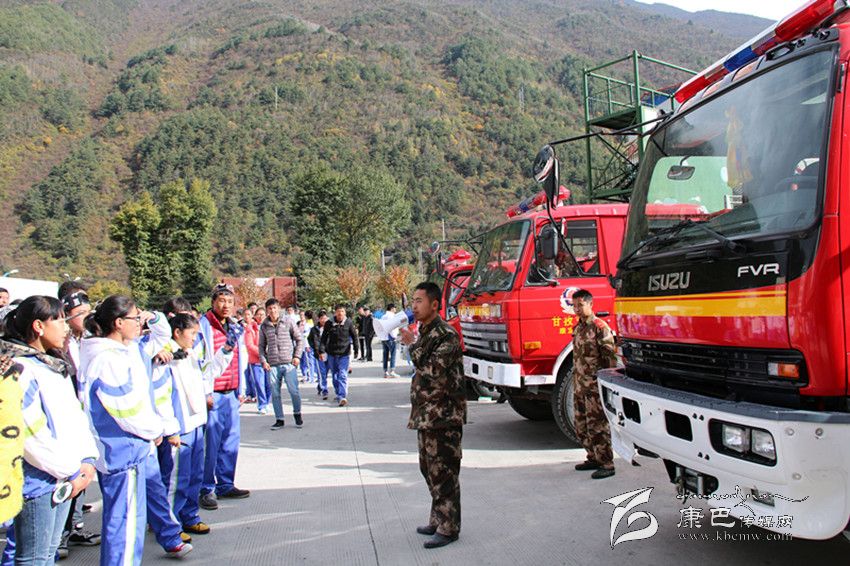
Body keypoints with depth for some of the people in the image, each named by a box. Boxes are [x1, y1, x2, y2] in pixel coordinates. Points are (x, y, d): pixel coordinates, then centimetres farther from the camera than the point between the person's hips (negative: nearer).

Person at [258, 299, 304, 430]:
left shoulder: (288, 321, 2)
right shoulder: (264, 326, 8)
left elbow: (300, 339, 6)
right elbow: (262, 345, 15)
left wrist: (297, 356, -3)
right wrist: (263, 361, 1)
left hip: (289, 363, -2)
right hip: (272, 365, 2)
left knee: (294, 391, -4)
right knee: (275, 394, 4)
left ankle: (297, 414, 20)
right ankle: (279, 420, 16)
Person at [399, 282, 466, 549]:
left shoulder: (446, 335, -15)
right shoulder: (424, 332, 14)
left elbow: (434, 370, -26)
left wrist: (412, 345, -20)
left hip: (443, 415, -10)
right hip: (426, 415, 10)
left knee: (444, 471, -2)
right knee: (430, 469, 17)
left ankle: (448, 528, 8)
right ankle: (438, 520, 29)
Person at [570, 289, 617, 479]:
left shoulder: (600, 327, -11)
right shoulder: (578, 328, 14)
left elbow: (610, 356, -14)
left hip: (595, 387, -9)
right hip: (580, 387, 9)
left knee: (598, 426, -5)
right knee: (582, 427, 14)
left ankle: (607, 465, 3)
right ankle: (593, 458, 26)